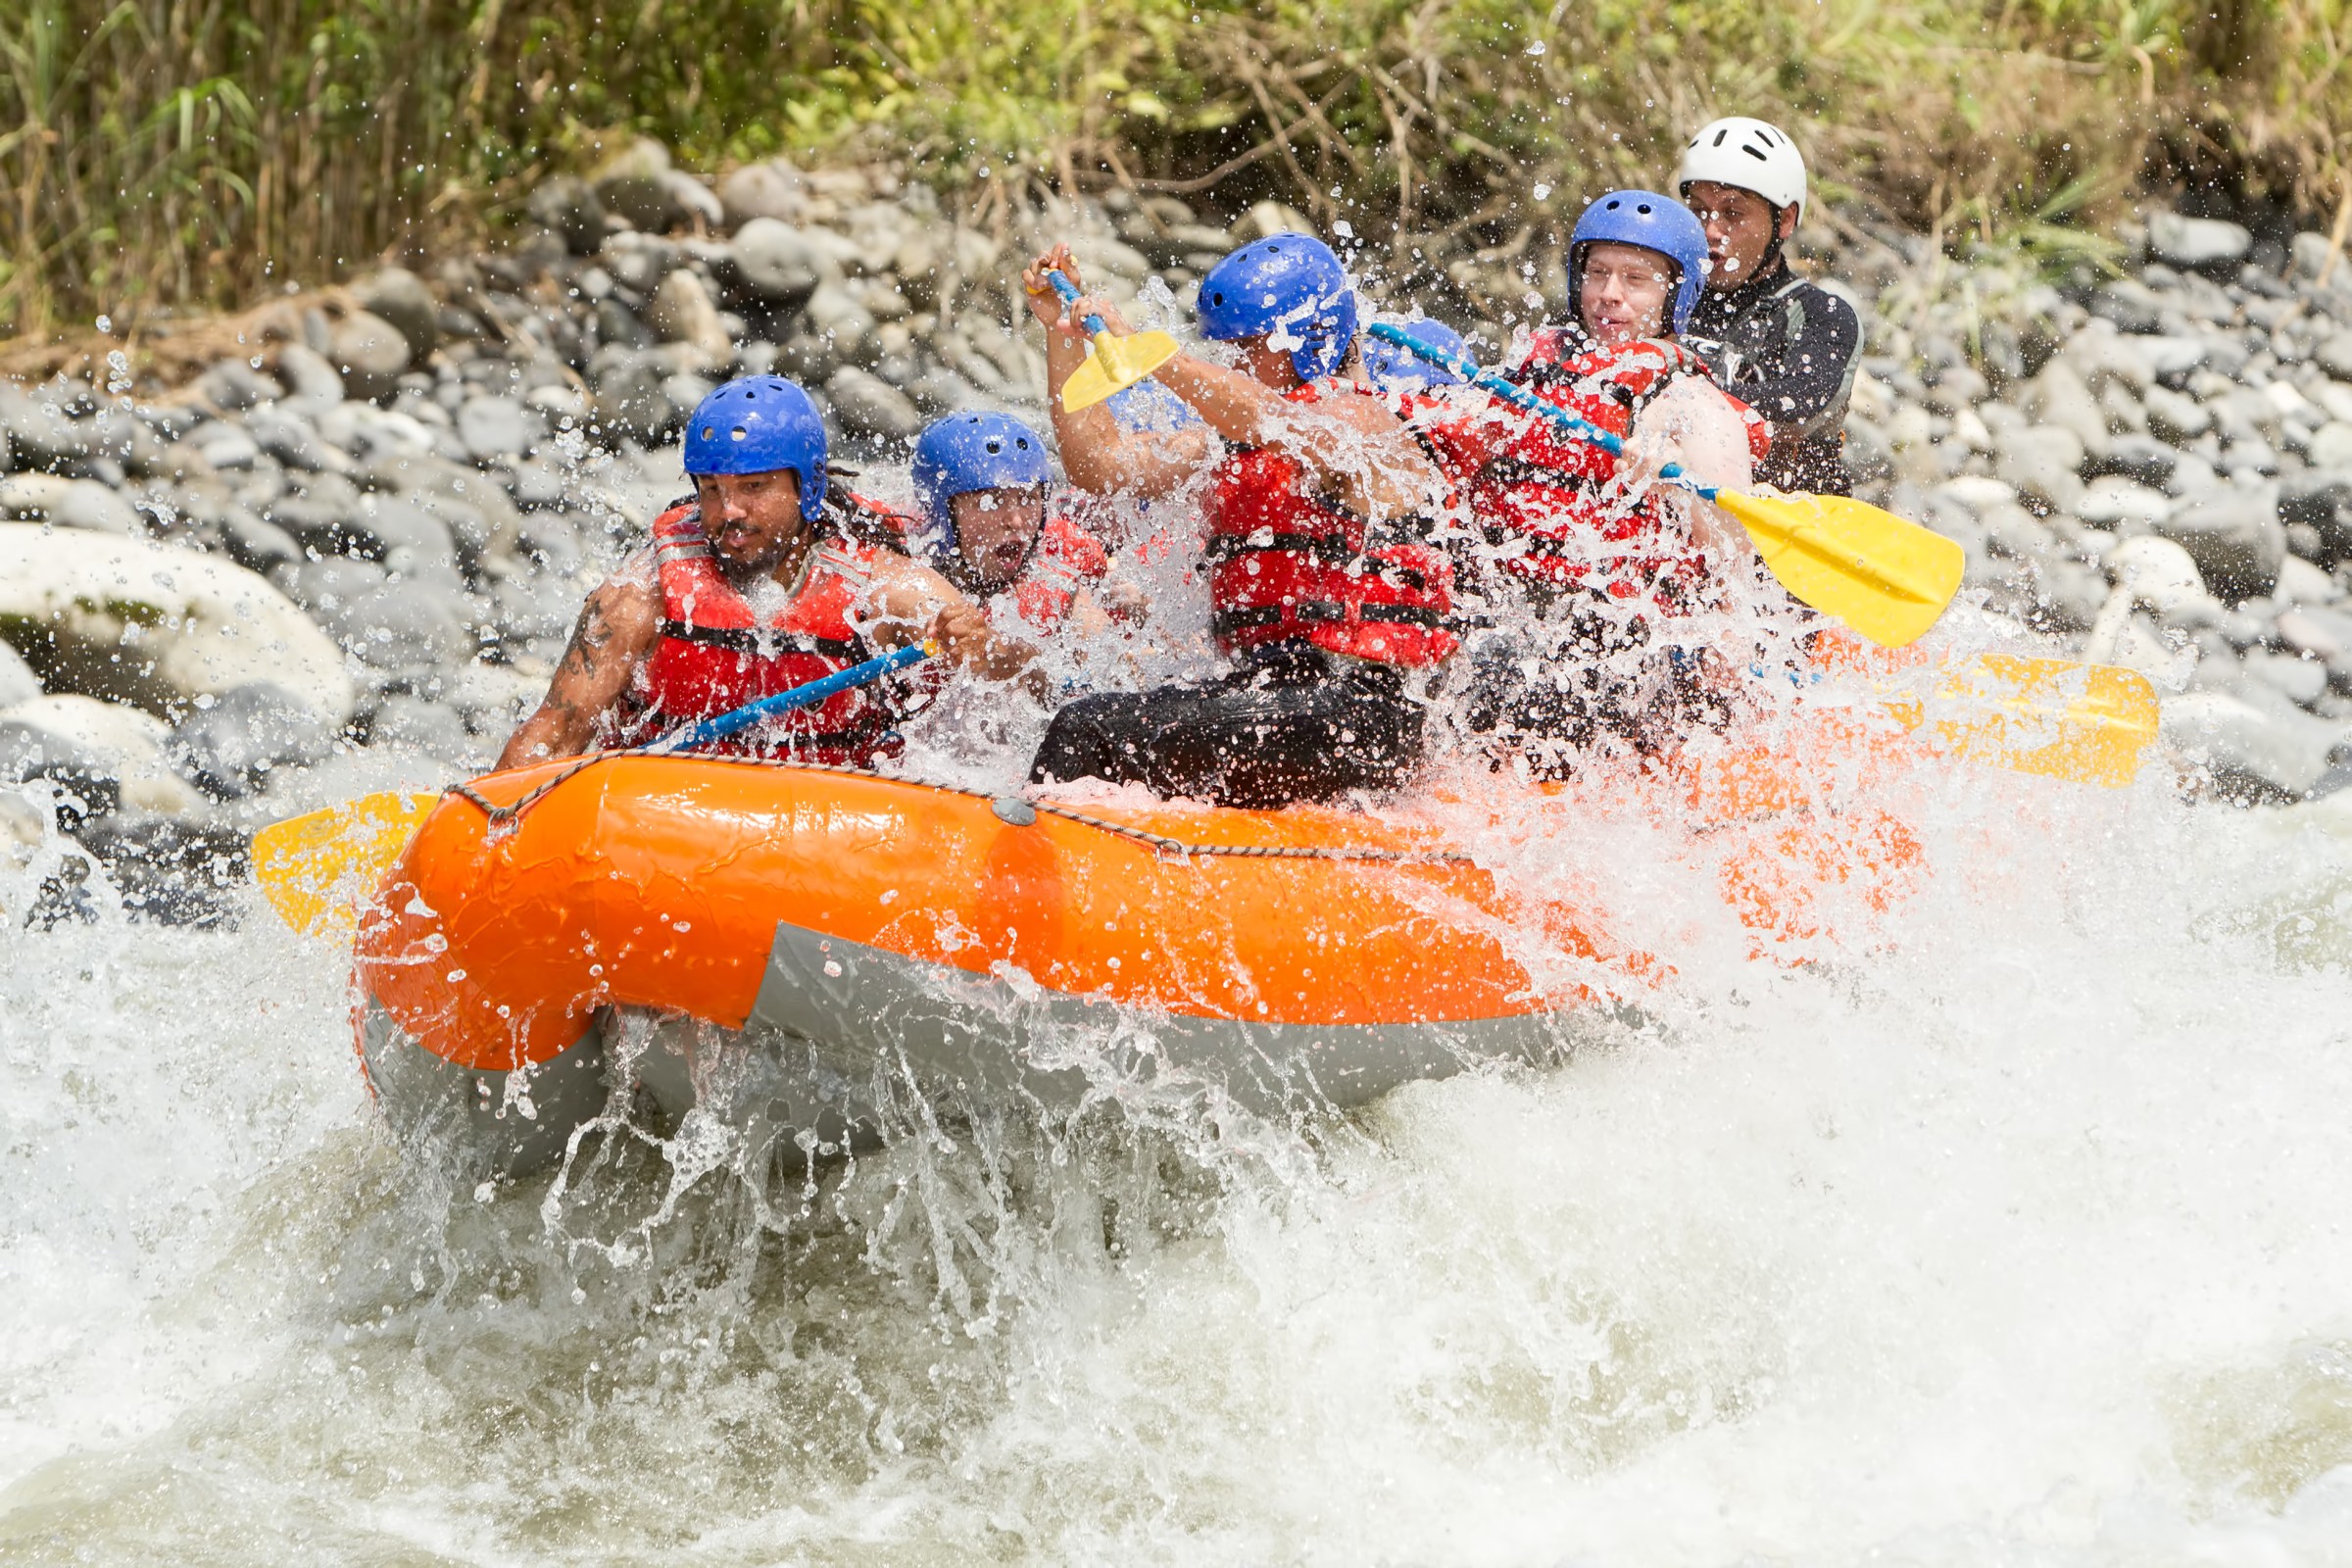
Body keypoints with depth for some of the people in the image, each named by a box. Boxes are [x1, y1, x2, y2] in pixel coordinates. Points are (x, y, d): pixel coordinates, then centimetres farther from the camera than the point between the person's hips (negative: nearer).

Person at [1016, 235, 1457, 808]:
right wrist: (1063, 333, 5)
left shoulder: (1360, 423, -5)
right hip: (1260, 690, 8)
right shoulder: (1225, 446, 20)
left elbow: (1272, 422, -26)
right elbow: (1101, 464, 13)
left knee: (1094, 737, -21)